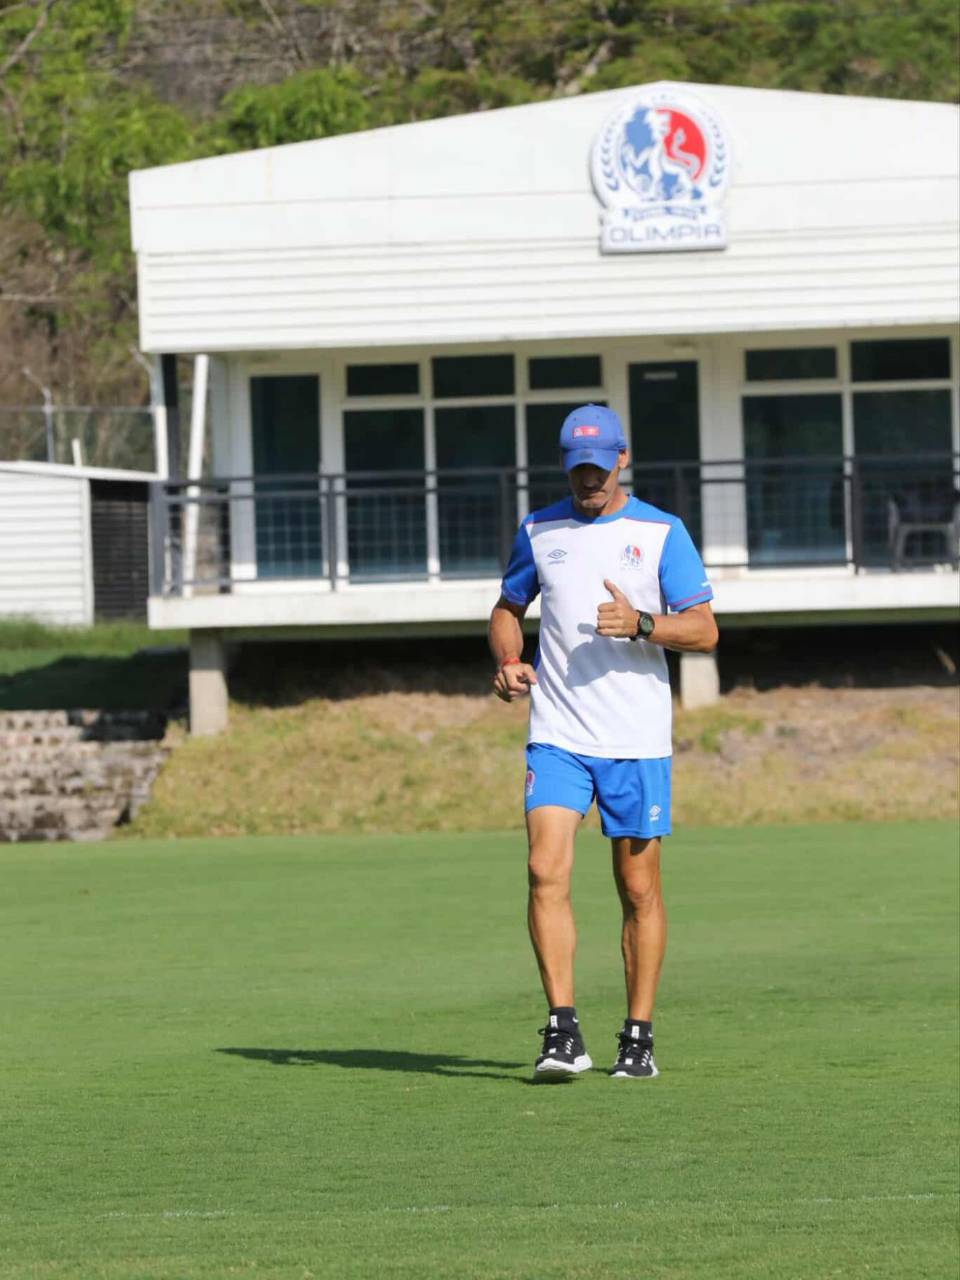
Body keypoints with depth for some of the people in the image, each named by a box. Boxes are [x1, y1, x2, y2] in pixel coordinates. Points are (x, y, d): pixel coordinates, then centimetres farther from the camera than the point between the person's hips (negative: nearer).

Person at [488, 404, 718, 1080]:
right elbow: (508, 608, 23)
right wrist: (508, 661, 2)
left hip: (637, 742, -1)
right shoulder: (539, 531, 9)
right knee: (547, 870, -15)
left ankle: (639, 1037, 14)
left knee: (639, 890, 3)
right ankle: (563, 1031, -15)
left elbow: (704, 630, -2)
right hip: (557, 737, 1)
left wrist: (640, 624, -20)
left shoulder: (662, 532, 1)